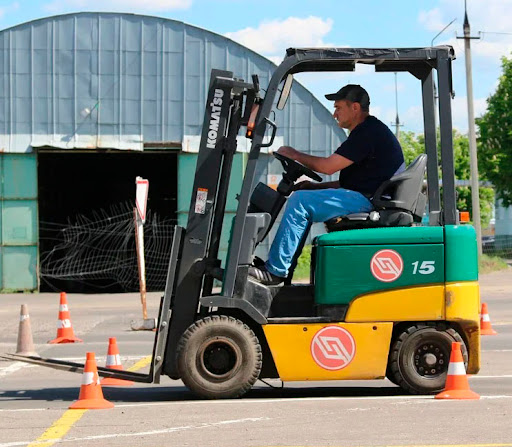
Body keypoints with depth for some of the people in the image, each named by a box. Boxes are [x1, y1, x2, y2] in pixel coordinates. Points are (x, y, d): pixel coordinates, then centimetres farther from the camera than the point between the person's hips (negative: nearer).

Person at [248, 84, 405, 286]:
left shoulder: (368, 132, -12)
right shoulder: (366, 131, 22)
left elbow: (328, 166, -16)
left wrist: (294, 154, -1)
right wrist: (316, 186, 14)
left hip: (367, 201, -11)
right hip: (362, 197, 11)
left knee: (300, 200, -18)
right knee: (303, 197, 15)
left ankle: (275, 271, -19)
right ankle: (274, 263, 7)